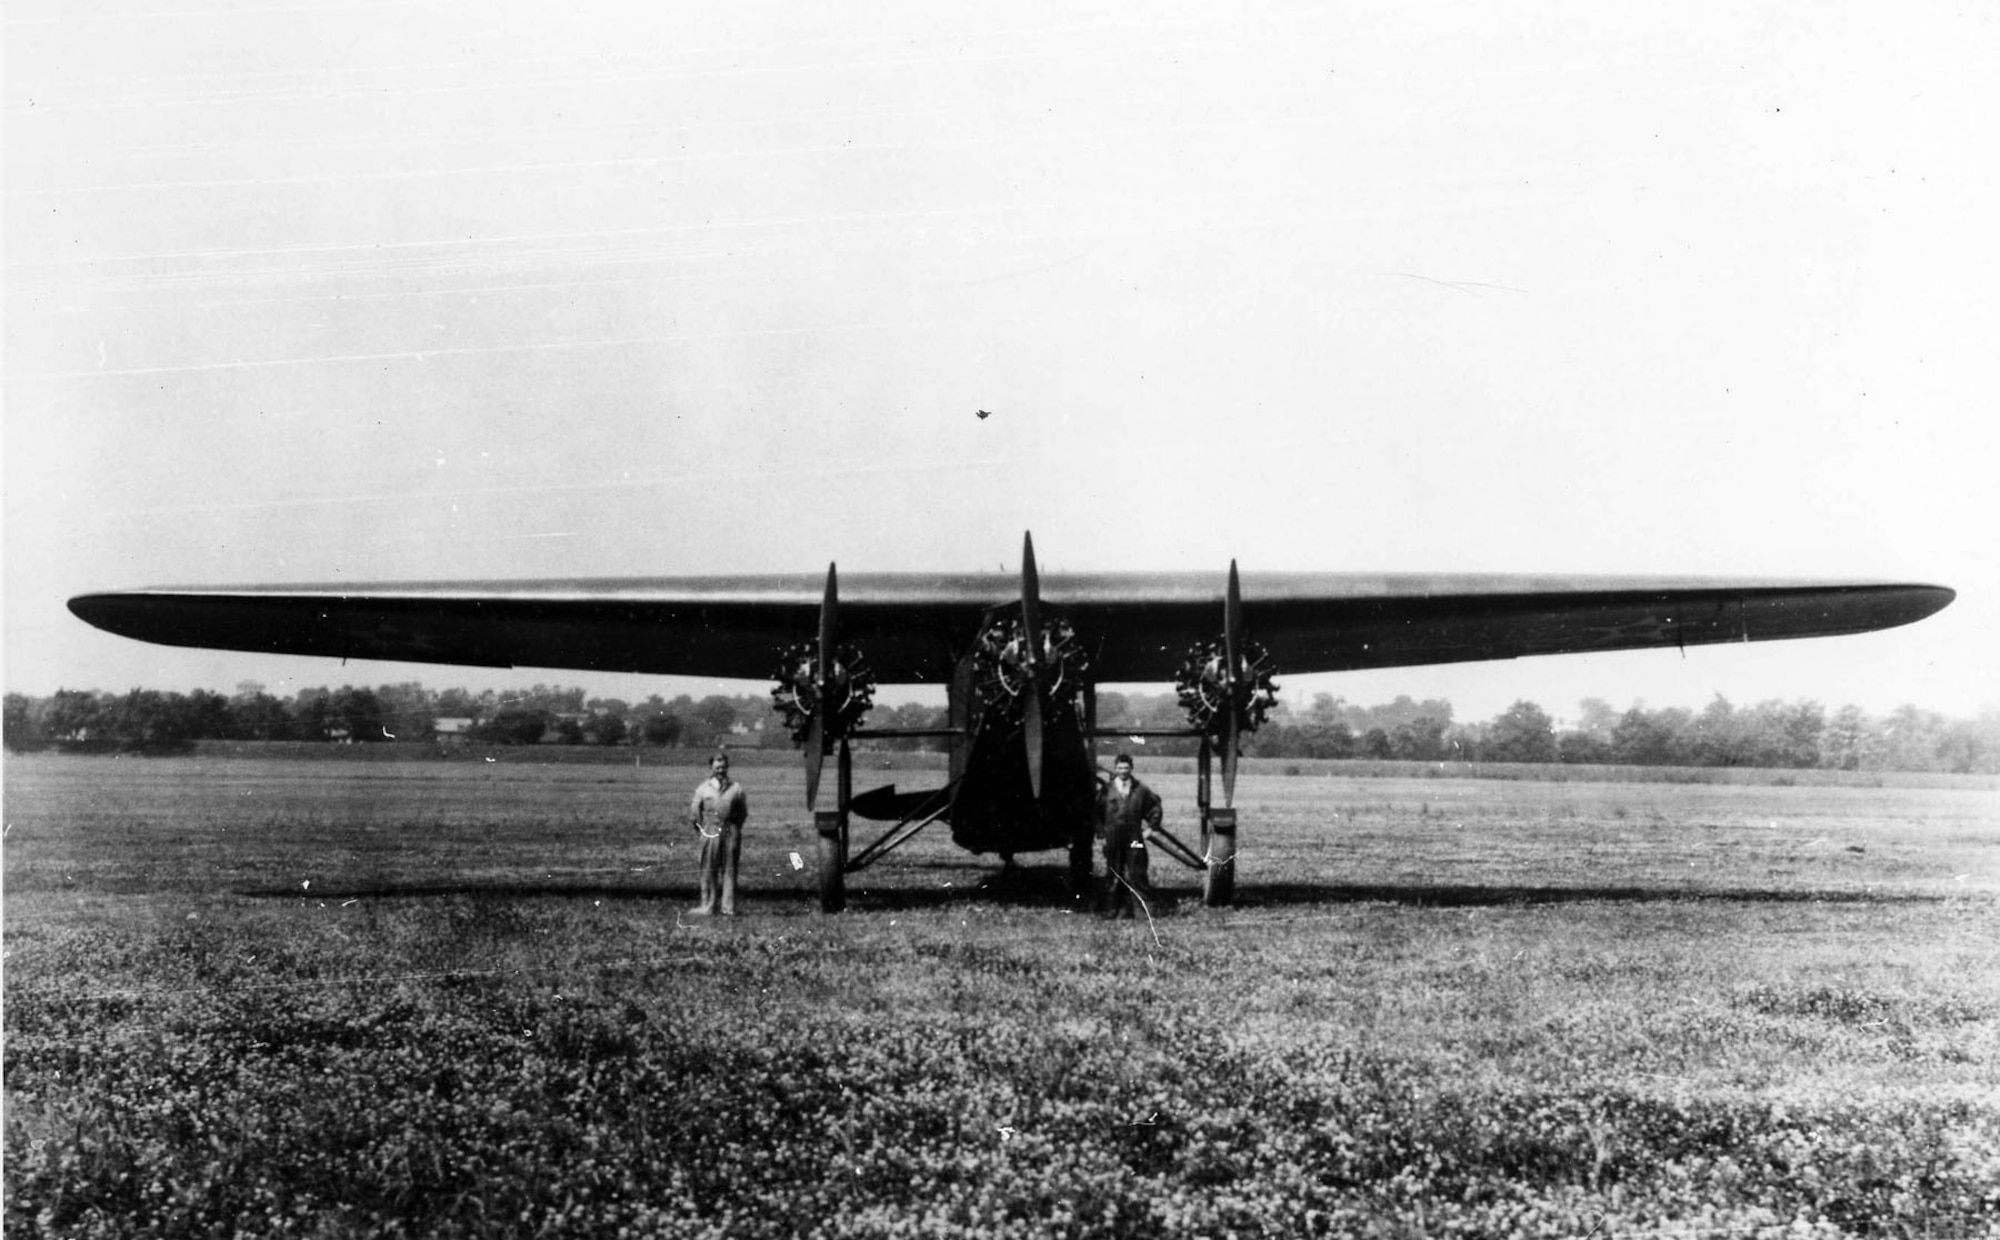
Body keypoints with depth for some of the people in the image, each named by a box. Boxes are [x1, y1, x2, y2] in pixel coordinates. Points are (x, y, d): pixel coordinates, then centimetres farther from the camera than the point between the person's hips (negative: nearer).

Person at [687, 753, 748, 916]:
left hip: (730, 833, 0)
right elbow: (694, 812, 9)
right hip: (710, 833, 0)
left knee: (729, 870, 4)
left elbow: (744, 811, 11)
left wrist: (735, 829, 8)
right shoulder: (703, 789, 4)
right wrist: (700, 829, 8)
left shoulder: (736, 788, 5)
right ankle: (708, 906, 7)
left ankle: (728, 907, 8)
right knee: (709, 871, 1)